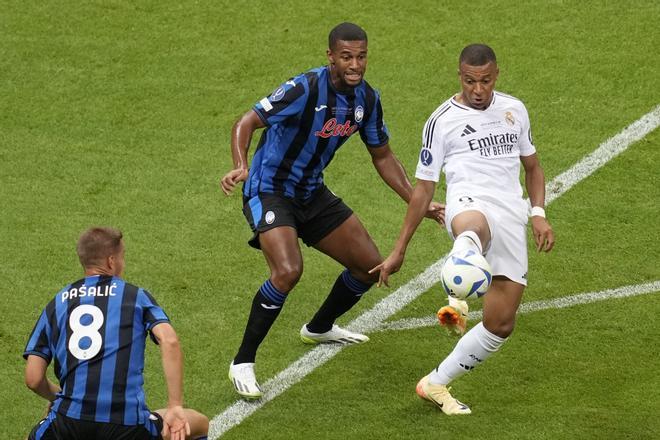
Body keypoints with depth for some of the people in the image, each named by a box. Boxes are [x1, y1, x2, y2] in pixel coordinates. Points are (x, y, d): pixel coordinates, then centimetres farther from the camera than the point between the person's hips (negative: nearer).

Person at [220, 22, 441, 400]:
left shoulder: (367, 99, -3)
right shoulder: (305, 89, -24)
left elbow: (383, 157, 11)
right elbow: (247, 123, -24)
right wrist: (241, 166, -42)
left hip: (312, 193, 8)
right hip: (269, 190, -8)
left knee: (370, 265, 11)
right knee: (288, 270, -30)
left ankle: (320, 328, 40)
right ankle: (243, 363, -17)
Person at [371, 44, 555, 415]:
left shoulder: (514, 110, 18)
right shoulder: (443, 121, 7)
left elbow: (532, 166, 29)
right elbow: (423, 190, 12)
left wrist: (539, 214, 9)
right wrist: (399, 252, 12)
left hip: (512, 221, 5)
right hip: (469, 203, -5)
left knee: (501, 325, 1)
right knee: (474, 228, -46)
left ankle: (436, 384, 18)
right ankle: (458, 303, -77)